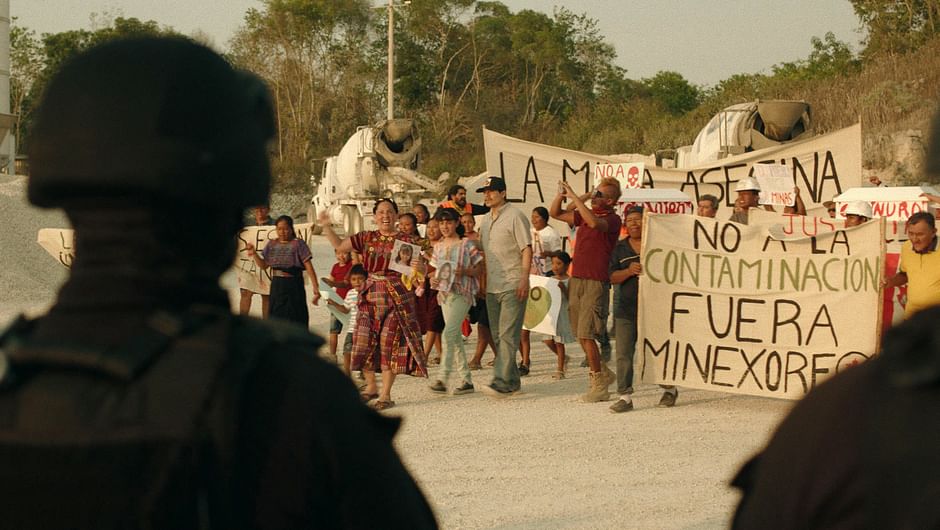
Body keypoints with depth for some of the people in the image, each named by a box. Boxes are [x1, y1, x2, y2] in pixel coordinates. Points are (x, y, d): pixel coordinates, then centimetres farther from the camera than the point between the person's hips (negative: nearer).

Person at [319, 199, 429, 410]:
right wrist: (326, 227, 1)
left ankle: (385, 395, 3)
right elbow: (339, 245, 10)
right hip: (371, 295, 4)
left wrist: (419, 268, -24)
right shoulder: (367, 238, 8)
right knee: (364, 342, 3)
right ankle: (371, 387, 22)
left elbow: (418, 272, -2)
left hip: (396, 296, -4)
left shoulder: (406, 241, -2)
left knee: (390, 344, -4)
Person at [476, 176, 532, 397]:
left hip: (512, 286, -8)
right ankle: (512, 381, 17)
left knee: (507, 335, -13)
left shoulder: (515, 217, -7)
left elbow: (526, 249, -11)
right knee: (498, 336, 10)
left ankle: (501, 382, -19)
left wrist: (524, 279, -19)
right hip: (492, 287, 8)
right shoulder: (485, 221, 17)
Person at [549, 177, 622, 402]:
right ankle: (603, 373, 28)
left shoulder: (612, 219, -8)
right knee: (580, 334, 11)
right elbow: (555, 213, 22)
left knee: (586, 334, -11)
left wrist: (575, 197, -24)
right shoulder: (585, 214, 15)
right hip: (576, 280, 8)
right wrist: (561, 195, 3)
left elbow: (595, 223, -30)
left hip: (596, 282, -8)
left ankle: (599, 386, -1)